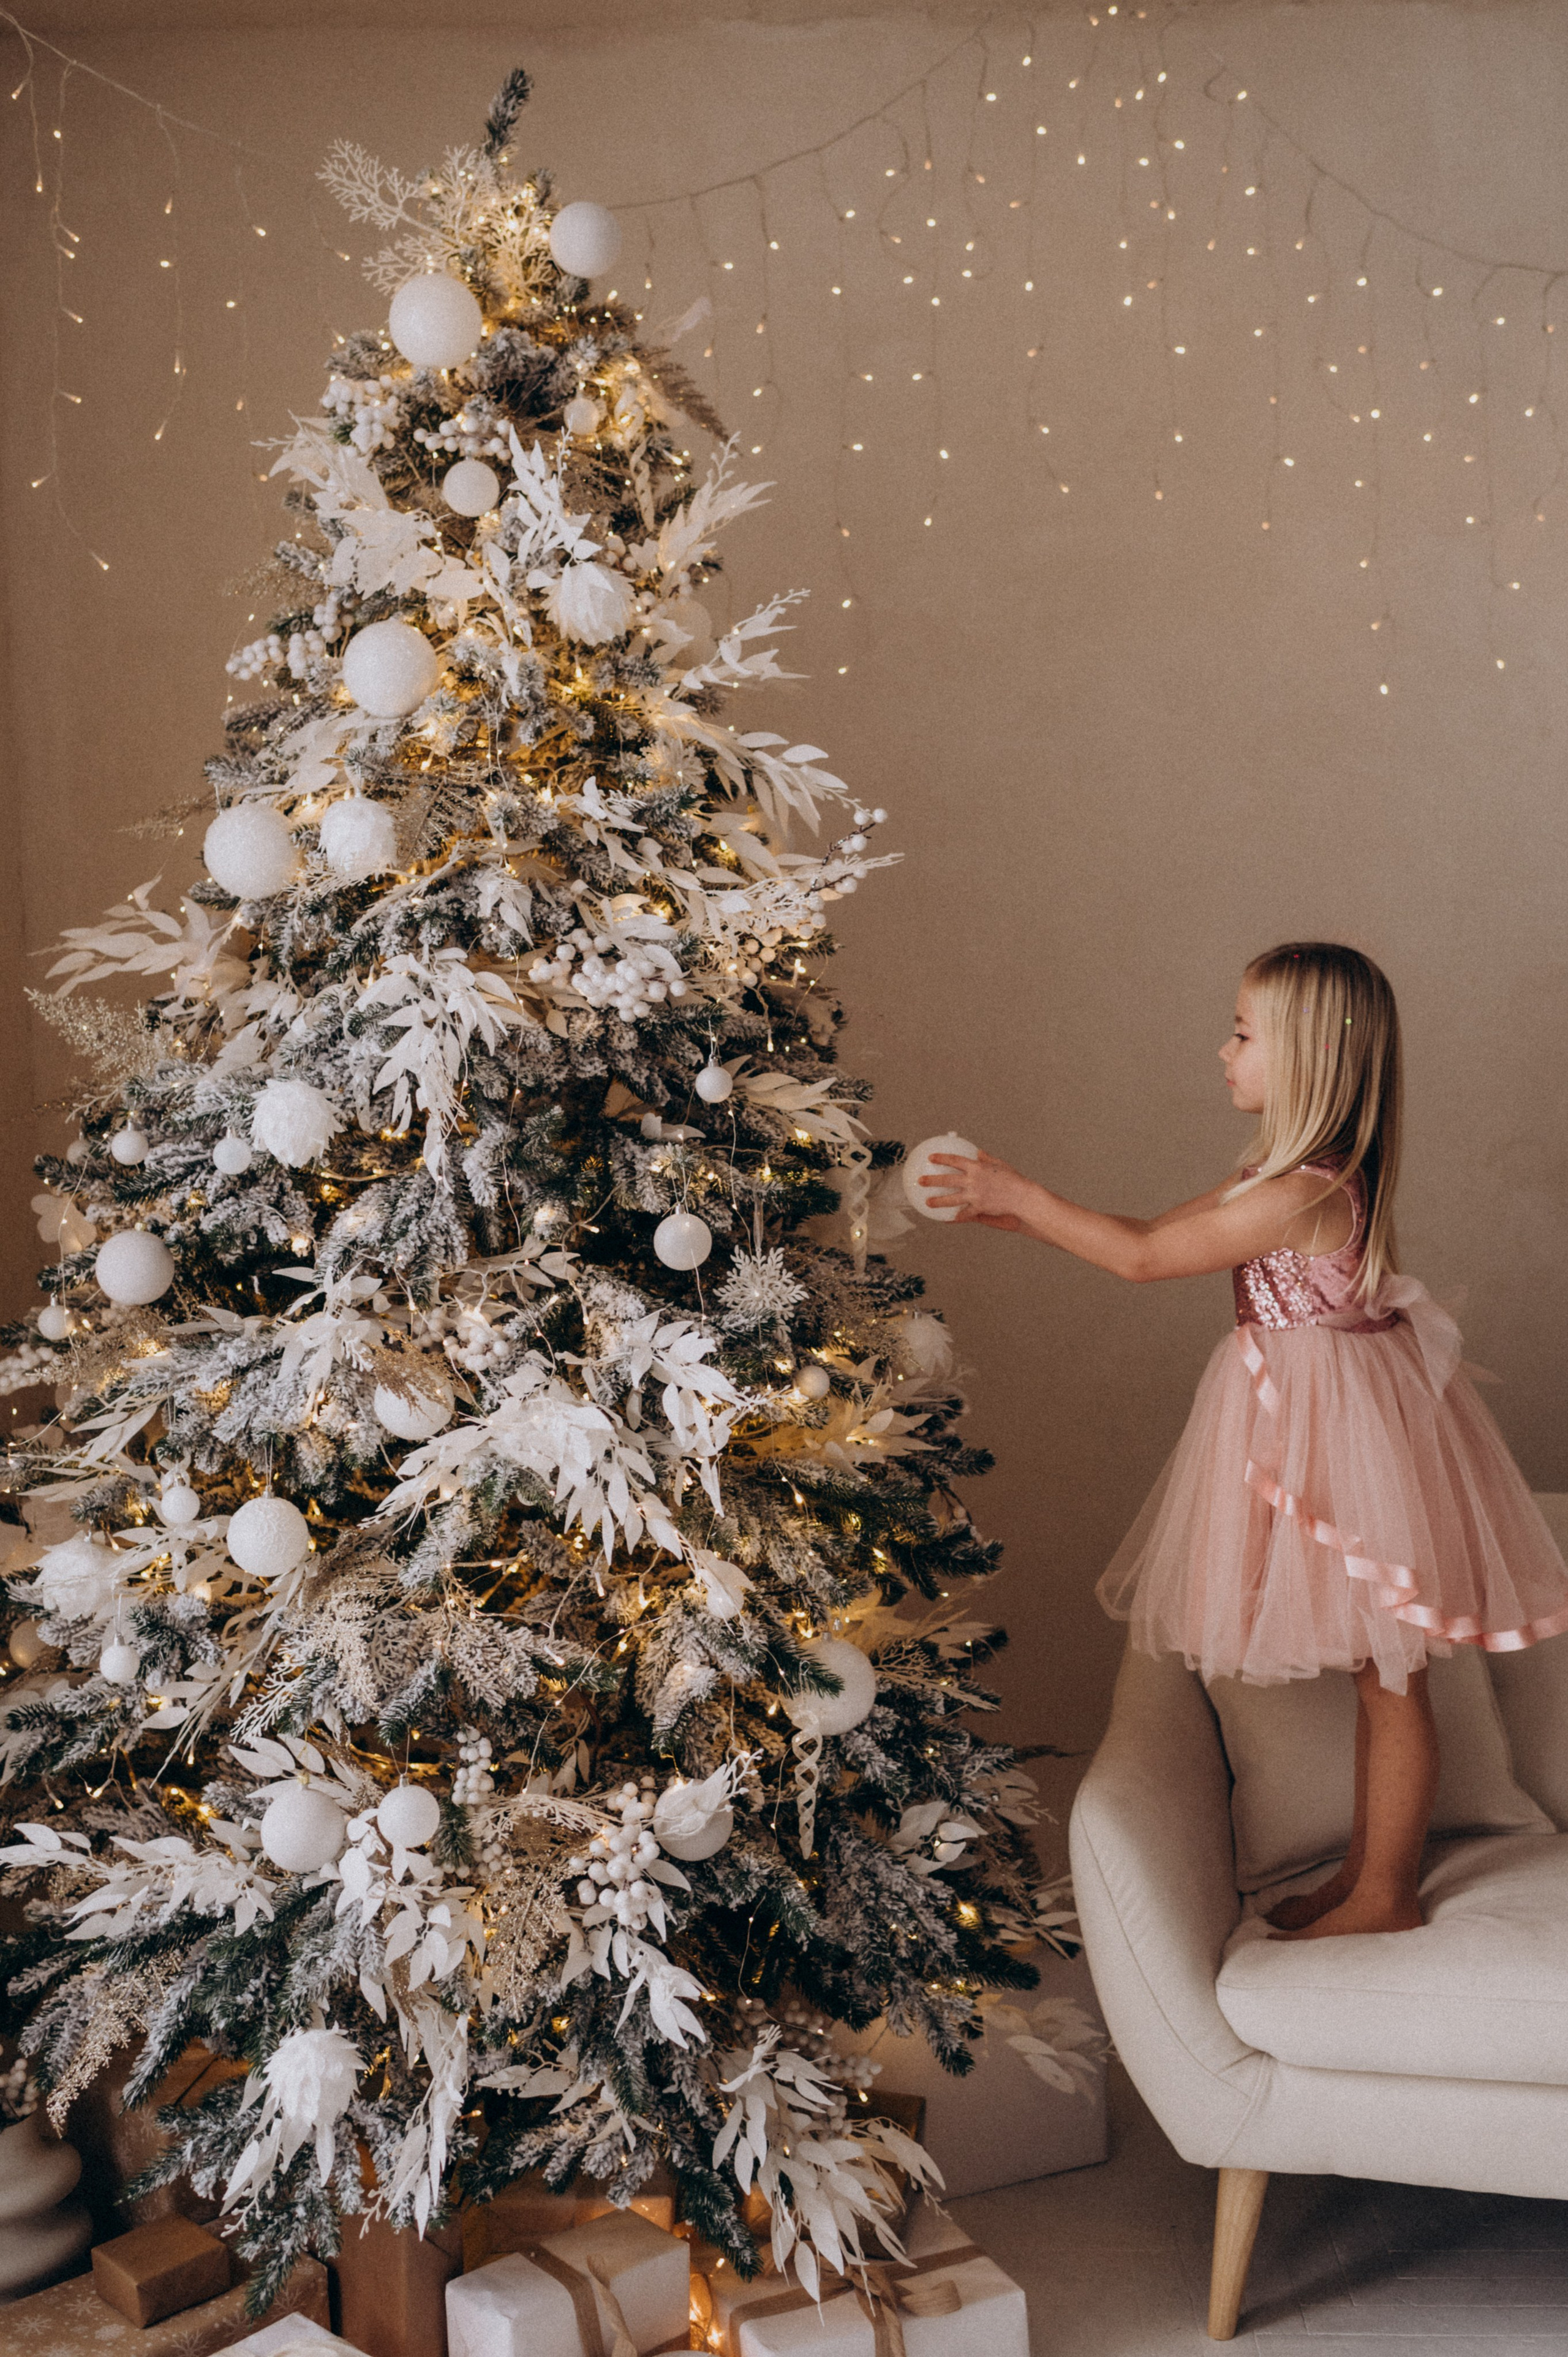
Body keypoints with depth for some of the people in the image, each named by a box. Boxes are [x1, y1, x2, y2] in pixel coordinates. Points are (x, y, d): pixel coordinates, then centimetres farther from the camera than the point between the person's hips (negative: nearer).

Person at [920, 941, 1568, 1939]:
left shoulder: (1304, 1192, -25)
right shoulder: (1295, 1172, 7)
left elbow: (1143, 1259, -19)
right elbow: (1157, 1229, 13)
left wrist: (1024, 1197, -11)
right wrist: (1026, 1211, 8)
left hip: (1348, 1437, -10)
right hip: (1317, 1417, 10)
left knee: (1389, 1678, 4)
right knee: (1377, 1674, 18)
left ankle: (1387, 1895, 17)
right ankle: (1366, 1869, 30)